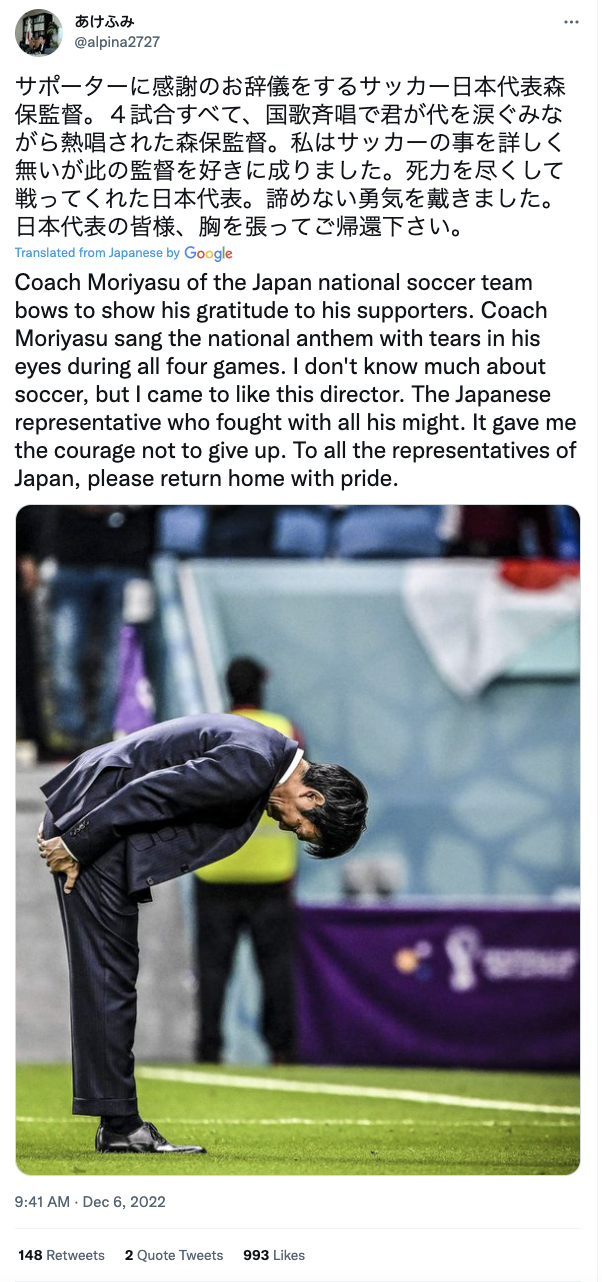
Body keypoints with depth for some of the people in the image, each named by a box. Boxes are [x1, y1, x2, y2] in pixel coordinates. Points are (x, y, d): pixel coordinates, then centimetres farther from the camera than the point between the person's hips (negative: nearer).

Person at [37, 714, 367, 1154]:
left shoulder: (267, 753, 12)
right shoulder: (252, 768, -21)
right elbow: (151, 791, -23)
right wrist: (77, 845, -17)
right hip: (94, 821, -10)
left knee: (109, 977, 10)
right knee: (109, 974, -8)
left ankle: (119, 1125, 12)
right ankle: (120, 1126, -6)